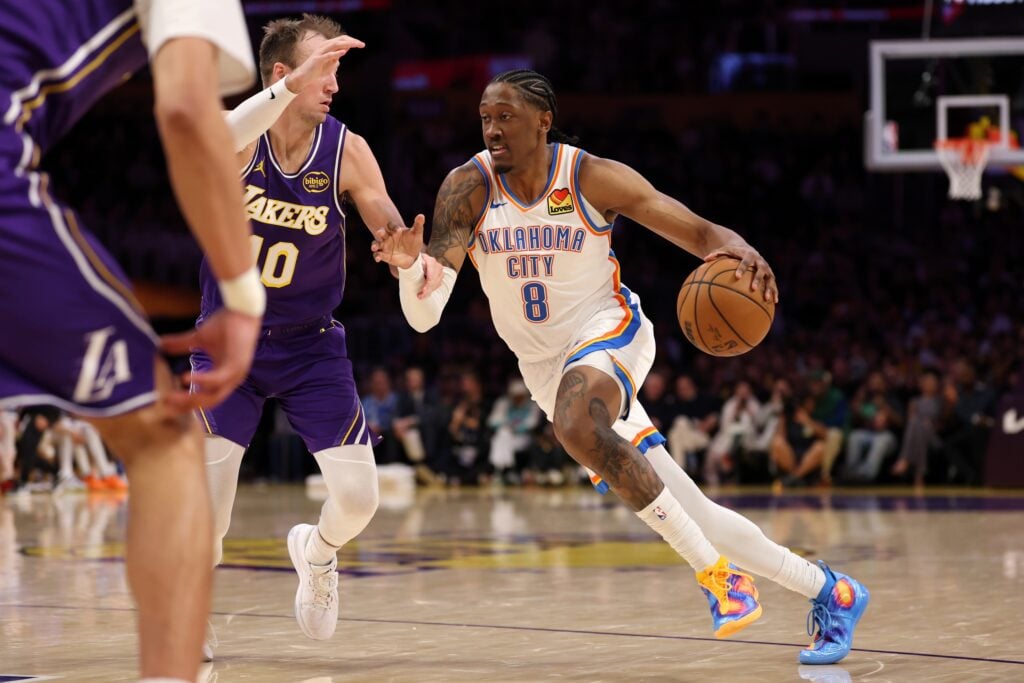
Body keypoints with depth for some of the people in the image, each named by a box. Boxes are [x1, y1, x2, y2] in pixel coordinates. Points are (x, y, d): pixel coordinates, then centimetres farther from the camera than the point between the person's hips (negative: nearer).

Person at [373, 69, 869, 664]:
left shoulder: (593, 178, -15)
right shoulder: (469, 189, -11)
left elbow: (700, 233, -12)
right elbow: (423, 315, -17)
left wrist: (736, 249, -36)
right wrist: (410, 265, -40)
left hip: (609, 331, -3)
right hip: (546, 366, 4)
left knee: (577, 425, -38)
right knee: (689, 518, 1)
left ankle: (717, 572, -26)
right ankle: (829, 592, 17)